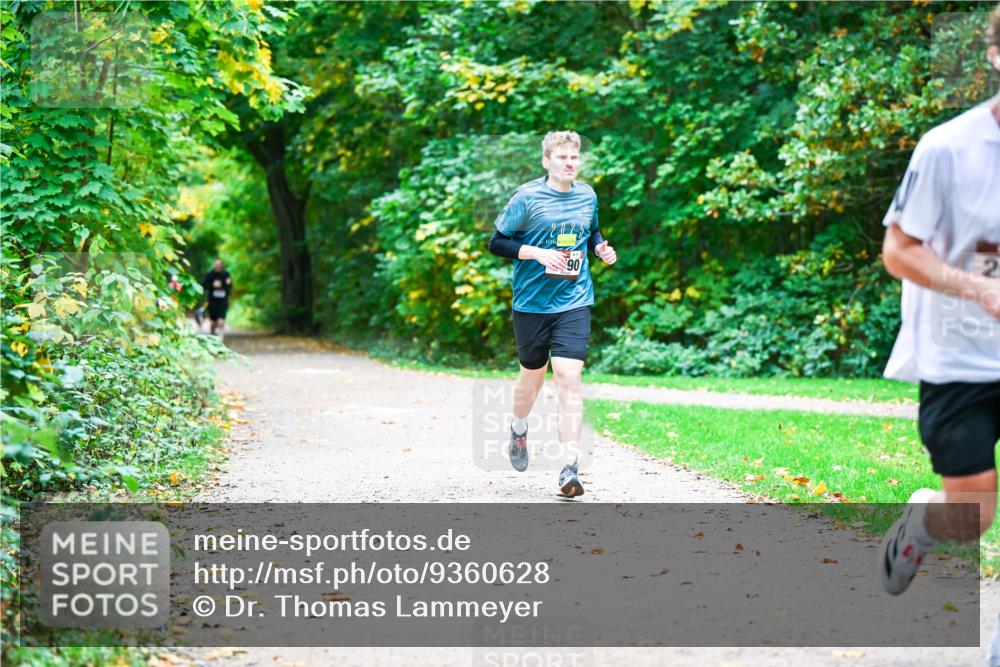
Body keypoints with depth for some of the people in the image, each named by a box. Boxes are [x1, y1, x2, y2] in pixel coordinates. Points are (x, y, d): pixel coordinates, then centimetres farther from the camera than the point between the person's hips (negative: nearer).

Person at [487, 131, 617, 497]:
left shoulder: (587, 195, 6)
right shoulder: (527, 197, -7)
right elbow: (496, 242, -6)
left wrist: (602, 248, 3)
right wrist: (538, 253, -18)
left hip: (574, 302, 2)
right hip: (532, 302, -1)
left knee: (569, 377, -12)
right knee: (533, 374, 14)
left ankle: (570, 469, -13)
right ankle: (519, 430, 48)